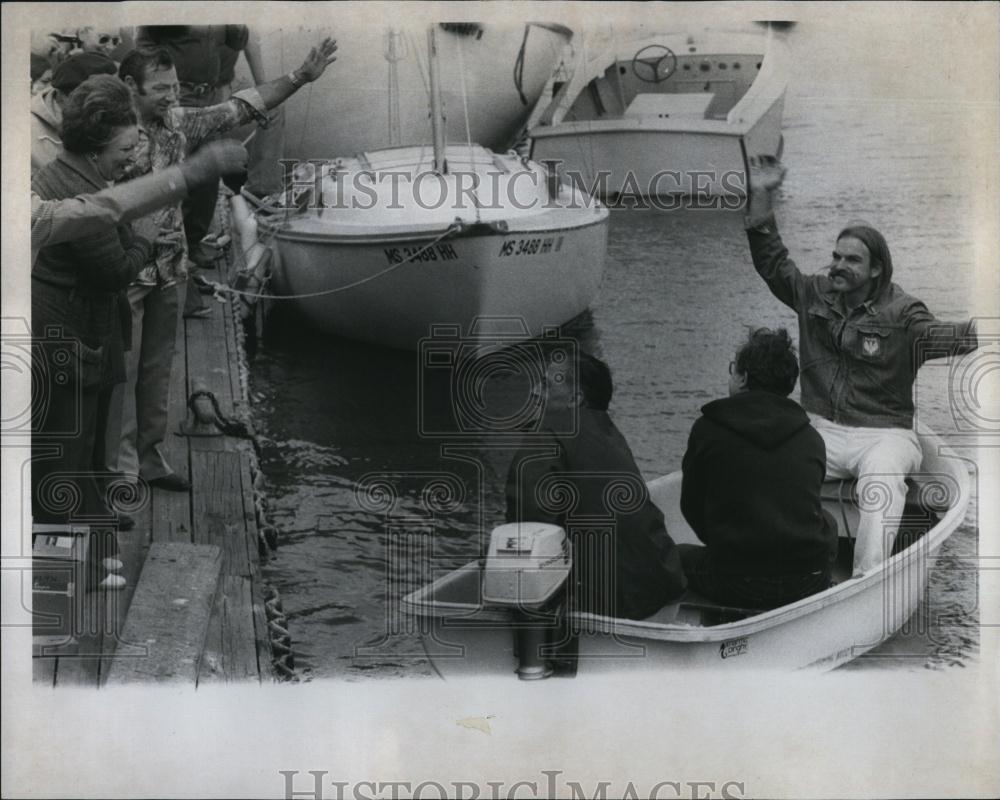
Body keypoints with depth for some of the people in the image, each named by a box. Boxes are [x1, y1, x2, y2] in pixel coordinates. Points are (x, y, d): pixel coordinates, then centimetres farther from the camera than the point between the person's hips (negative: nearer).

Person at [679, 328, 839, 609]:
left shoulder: (708, 429, -3)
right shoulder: (811, 438, 4)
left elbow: (692, 507, 7)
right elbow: (807, 508, 14)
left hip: (737, 586, -3)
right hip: (808, 584, 3)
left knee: (678, 556, 26)